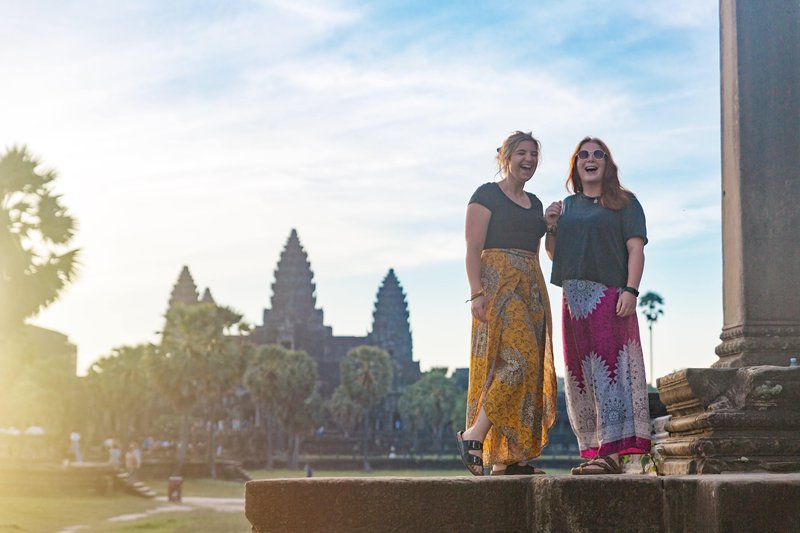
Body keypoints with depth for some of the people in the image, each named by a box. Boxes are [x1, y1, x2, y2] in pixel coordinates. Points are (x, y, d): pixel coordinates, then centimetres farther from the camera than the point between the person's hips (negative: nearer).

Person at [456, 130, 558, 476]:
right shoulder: (487, 195, -1)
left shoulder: (535, 203, 21)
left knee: (530, 369, 0)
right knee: (517, 359, -23)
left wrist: (542, 286, 15)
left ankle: (506, 458, 1)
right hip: (497, 283, -8)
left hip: (531, 288, 8)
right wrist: (477, 293, -19)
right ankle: (473, 435, -17)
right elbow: (473, 248, -8)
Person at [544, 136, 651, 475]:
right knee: (580, 375, 2)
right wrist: (551, 229, 5)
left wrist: (630, 290, -15)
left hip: (609, 295, -5)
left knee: (609, 368, -13)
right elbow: (555, 255, 24)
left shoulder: (624, 203, 8)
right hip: (574, 299, 5)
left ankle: (613, 452, -18)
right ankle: (592, 452, 6)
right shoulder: (567, 207, 21)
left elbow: (636, 248, -2)